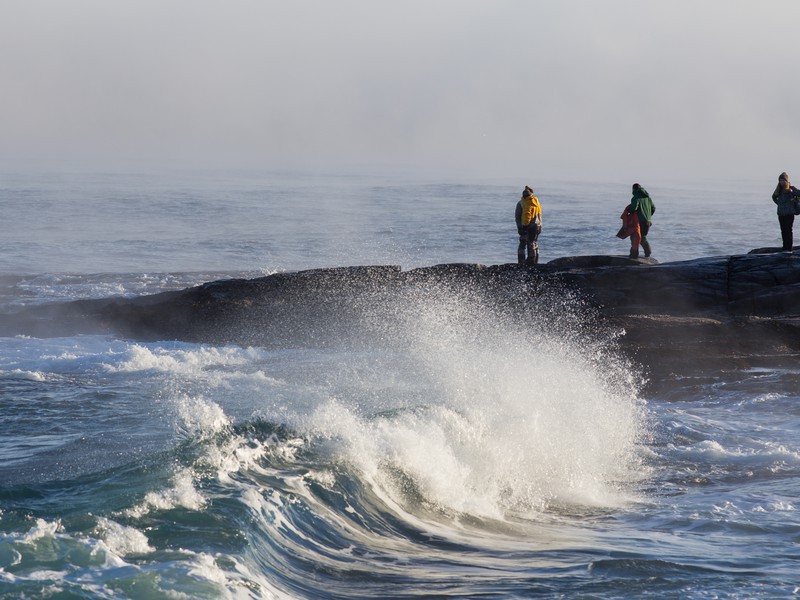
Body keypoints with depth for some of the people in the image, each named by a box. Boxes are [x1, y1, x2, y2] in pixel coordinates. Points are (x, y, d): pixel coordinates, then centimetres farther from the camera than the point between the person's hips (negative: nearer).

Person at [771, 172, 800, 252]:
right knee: (783, 231, 8)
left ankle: (788, 248, -6)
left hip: (789, 213, -6)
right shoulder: (779, 190, 13)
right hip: (781, 213, 6)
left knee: (788, 230, -7)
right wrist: (778, 203, 14)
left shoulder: (791, 188, -5)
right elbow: (774, 197, 28)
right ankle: (785, 248, 14)